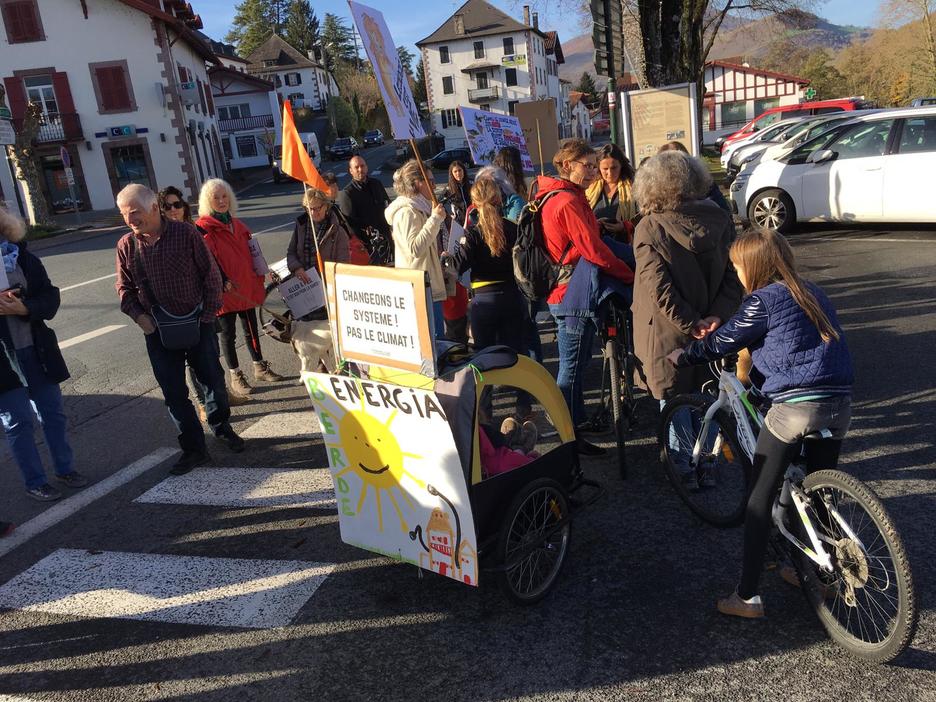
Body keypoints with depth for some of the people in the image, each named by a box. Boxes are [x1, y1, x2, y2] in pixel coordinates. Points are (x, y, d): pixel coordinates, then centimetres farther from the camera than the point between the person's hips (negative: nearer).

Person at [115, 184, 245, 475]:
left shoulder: (186, 233, -8)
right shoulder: (126, 246, 0)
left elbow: (211, 274, -4)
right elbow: (124, 287, 10)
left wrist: (208, 315, -6)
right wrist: (138, 315, -7)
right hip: (157, 332, 2)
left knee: (213, 380, 9)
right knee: (174, 392, 5)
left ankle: (221, 426, 36)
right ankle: (194, 449, 17)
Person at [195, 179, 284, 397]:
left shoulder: (238, 225, 13)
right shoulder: (203, 229, -9)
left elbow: (250, 255, 18)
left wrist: (259, 279, 14)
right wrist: (221, 282, -23)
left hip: (247, 288, 6)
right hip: (225, 292, -6)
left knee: (251, 329, 15)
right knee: (228, 334, 6)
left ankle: (260, 368, 28)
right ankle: (236, 376, 16)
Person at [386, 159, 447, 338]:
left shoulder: (418, 208, 18)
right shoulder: (407, 212, -15)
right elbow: (415, 248, -26)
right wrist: (434, 219, -23)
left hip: (427, 285, 11)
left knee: (437, 333, 14)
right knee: (435, 337, -10)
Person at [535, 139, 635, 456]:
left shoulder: (553, 197, 13)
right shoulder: (569, 201, -20)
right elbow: (594, 250, -23)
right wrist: (630, 275, -14)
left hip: (563, 292, 10)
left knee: (574, 363, 21)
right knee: (573, 366, -1)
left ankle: (576, 422, 35)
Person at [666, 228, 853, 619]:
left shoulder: (763, 300, -5)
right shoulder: (813, 294, 17)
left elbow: (720, 343, -4)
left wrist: (674, 360, 9)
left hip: (793, 407, -7)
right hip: (839, 404, 7)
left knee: (760, 500, 3)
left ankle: (747, 597, 8)